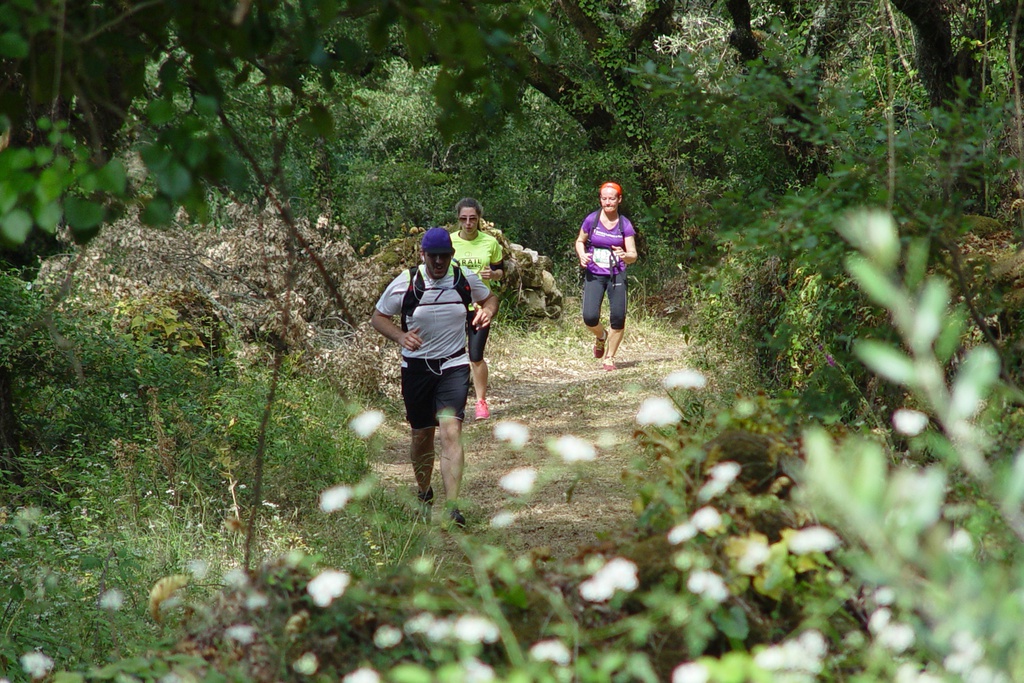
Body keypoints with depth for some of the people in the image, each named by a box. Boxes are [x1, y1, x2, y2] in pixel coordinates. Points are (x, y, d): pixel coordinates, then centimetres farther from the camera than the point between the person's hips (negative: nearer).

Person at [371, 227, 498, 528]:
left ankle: (451, 506, -22)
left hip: (454, 366, 0)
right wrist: (400, 336, -17)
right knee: (422, 435, 10)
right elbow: (378, 317, 2)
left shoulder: (466, 279, -2)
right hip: (416, 367, 1)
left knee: (451, 431, -17)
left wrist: (487, 311, -6)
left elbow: (489, 297, 19)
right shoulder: (405, 283, -7)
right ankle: (424, 495, 36)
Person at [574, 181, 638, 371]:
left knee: (618, 318, -8)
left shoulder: (625, 225, -1)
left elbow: (633, 255, -1)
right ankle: (601, 336, 23)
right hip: (594, 275, 0)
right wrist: (582, 255, -7)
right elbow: (580, 241, 14)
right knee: (590, 317, -14)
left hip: (616, 275, 0)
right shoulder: (591, 220, -1)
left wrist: (625, 255, -25)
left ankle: (609, 357, 13)